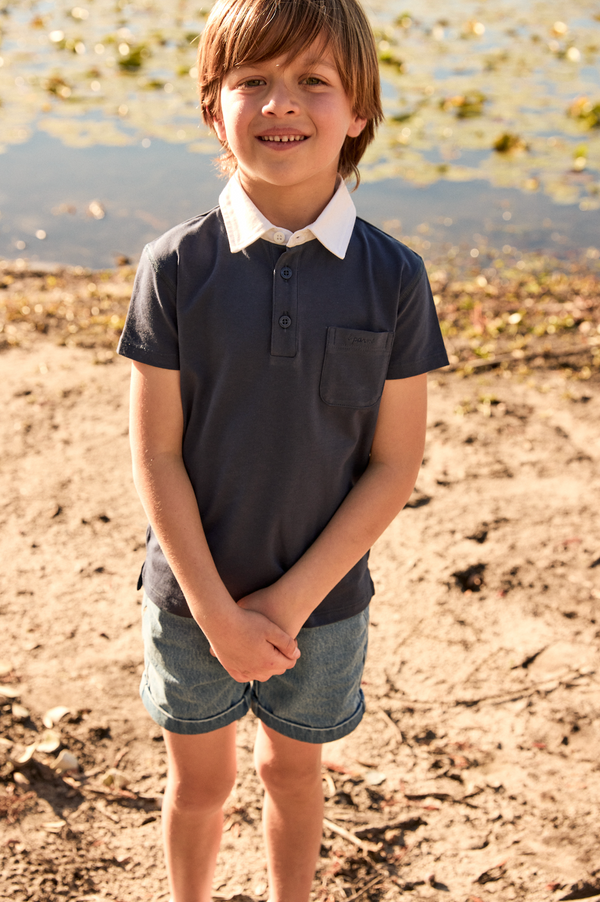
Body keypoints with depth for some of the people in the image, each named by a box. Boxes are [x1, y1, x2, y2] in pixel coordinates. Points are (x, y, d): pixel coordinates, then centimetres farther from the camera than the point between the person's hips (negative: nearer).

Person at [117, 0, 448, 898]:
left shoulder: (393, 277, -12)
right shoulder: (176, 266, -13)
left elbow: (396, 463, -9)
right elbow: (157, 455, -11)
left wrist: (292, 598, -14)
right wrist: (216, 610, -14)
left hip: (323, 598, 1)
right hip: (194, 594, 0)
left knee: (292, 766, 21)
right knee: (199, 776, 19)